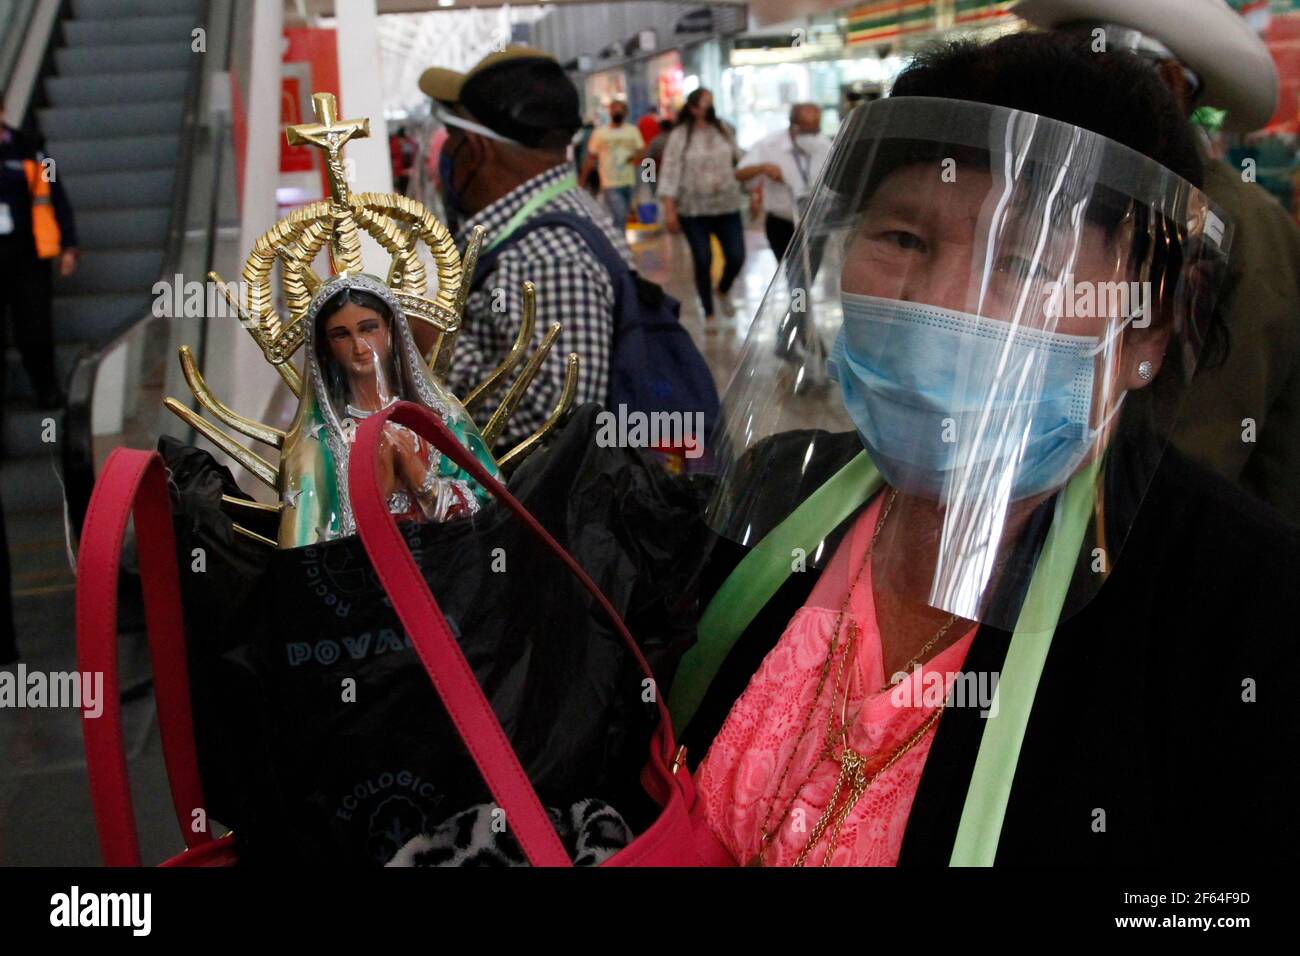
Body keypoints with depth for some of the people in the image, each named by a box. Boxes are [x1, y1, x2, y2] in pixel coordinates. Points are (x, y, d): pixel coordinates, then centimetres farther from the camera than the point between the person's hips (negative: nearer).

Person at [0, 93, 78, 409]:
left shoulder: (26, 152, 2)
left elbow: (56, 200, 6)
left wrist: (67, 246, 4)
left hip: (27, 255, -1)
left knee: (34, 329, 1)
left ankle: (47, 389, 18)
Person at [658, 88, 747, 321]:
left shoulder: (723, 129, 7)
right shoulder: (680, 136, -5)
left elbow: (739, 160, 16)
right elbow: (670, 172, -8)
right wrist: (669, 209, -13)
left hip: (728, 206, 3)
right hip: (694, 210, -3)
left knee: (736, 257, -1)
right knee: (702, 261, -3)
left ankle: (723, 291, 31)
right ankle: (708, 313, 14)